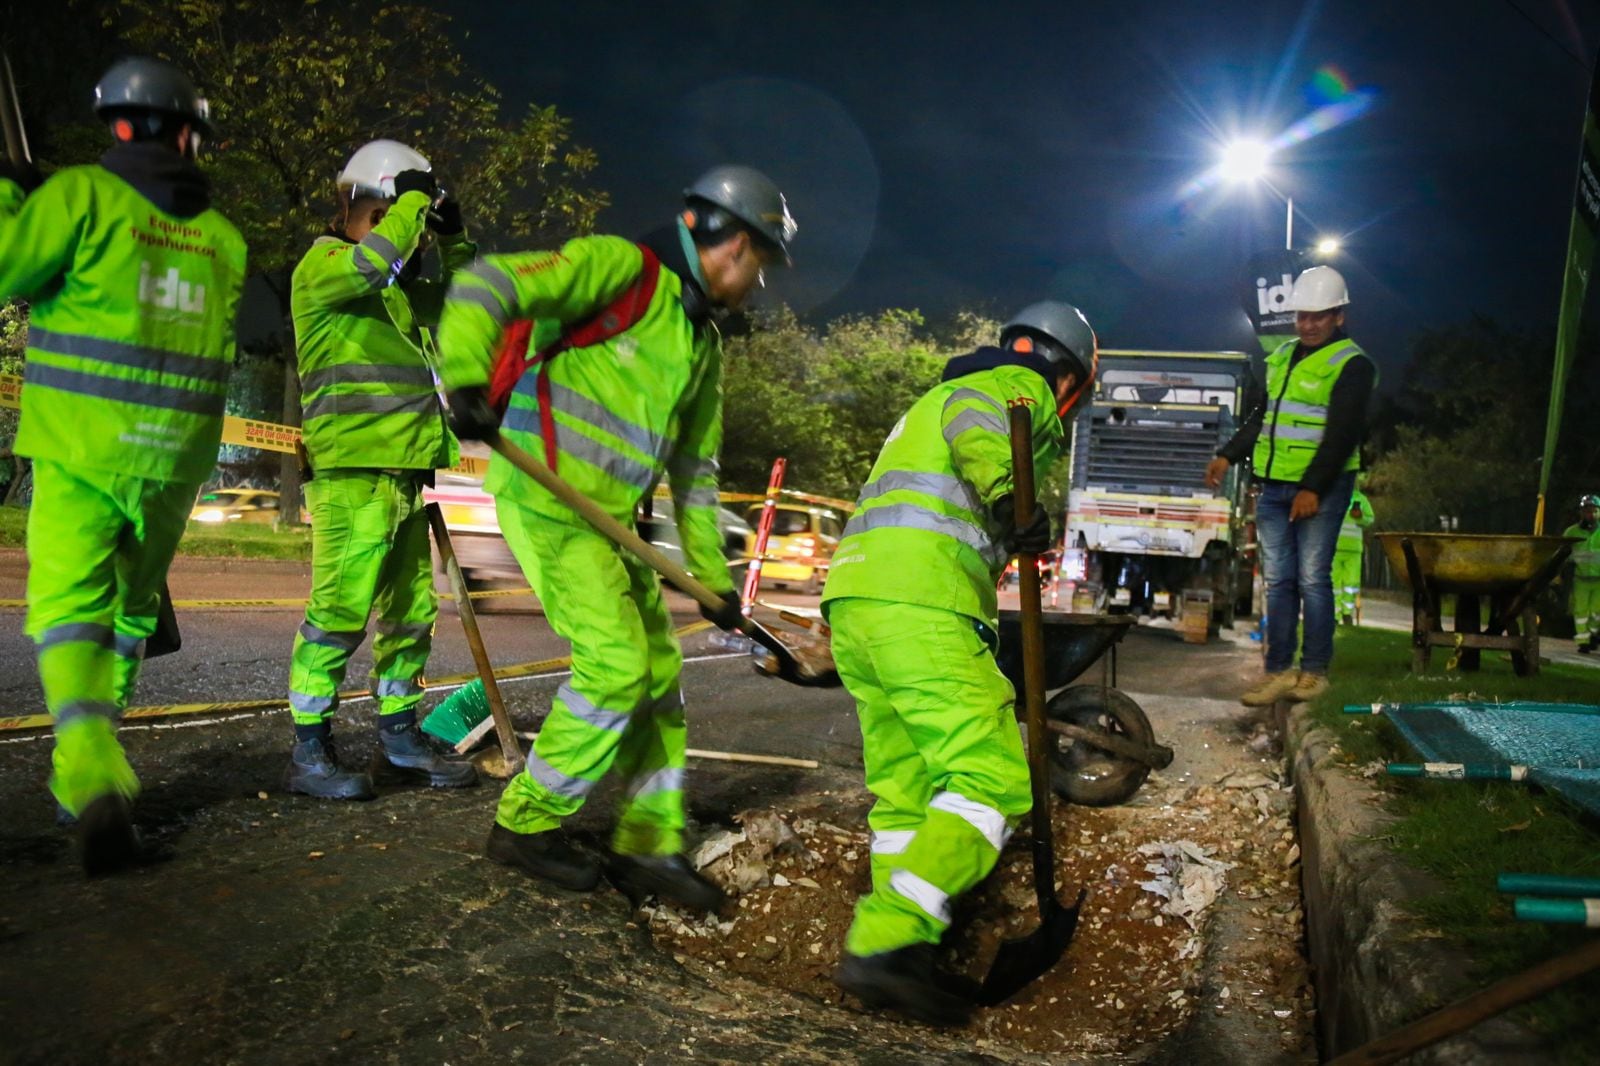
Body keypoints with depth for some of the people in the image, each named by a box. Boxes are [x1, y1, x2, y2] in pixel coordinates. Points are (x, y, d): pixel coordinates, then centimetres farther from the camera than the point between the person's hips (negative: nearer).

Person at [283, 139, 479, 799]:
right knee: (341, 608, -11)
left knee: (410, 611, 11)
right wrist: (414, 199, -9)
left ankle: (399, 740, 22)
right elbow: (374, 260, -23)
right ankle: (309, 753, -2)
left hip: (405, 471, 9)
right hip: (352, 473, -9)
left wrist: (452, 238, 15)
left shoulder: (400, 284, 22)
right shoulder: (321, 266, -2)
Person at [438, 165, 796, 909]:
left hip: (607, 515, 9)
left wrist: (713, 576, 20)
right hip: (545, 494, -9)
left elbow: (695, 469, 22)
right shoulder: (622, 267, -8)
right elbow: (486, 288, -17)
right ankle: (526, 825, 6)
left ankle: (648, 849, 20)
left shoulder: (704, 342, 18)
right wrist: (466, 380, -34)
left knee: (658, 674, 8)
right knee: (614, 664, -14)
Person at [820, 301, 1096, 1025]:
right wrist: (1012, 498, -34)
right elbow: (977, 426, -17)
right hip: (919, 602, -9)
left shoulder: (941, 393, 36)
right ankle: (886, 943, -18)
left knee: (905, 789, 12)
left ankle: (892, 953, 12)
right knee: (993, 779, -10)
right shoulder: (1021, 385, 8)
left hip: (853, 596, 9)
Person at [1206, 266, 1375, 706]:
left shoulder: (1352, 365, -5)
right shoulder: (1283, 356, 17)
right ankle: (1279, 670, 10)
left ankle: (1314, 670, 8)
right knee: (1278, 582, 6)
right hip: (1274, 486, 7)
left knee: (1312, 580, -3)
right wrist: (1228, 455, 17)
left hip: (1321, 490, -6)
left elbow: (1342, 435, -13)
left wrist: (1313, 488, -19)